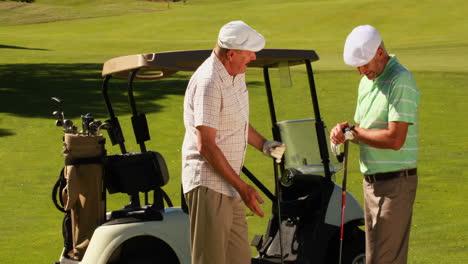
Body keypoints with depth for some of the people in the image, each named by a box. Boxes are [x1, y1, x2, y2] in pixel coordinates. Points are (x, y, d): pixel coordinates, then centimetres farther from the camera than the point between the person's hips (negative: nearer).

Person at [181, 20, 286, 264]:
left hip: (228, 185, 10)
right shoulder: (208, 82, -20)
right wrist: (242, 187, -19)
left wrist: (264, 145, 12)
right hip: (208, 184, -10)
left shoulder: (236, 74, 11)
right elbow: (206, 145, -22)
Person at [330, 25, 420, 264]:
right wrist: (345, 130, -2)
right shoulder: (366, 82, 14)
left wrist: (354, 133, -11)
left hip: (395, 183, -9)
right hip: (371, 180, 9)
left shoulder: (401, 81, -15)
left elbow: (394, 139, -23)